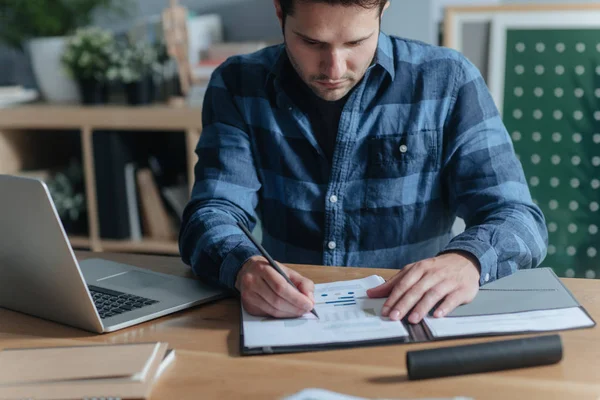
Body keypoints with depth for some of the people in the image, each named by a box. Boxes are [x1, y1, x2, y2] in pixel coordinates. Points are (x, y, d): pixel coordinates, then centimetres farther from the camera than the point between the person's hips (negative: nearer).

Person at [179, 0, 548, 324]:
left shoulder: (447, 82, -5)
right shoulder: (239, 86, -1)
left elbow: (520, 220, -8)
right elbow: (212, 215, -8)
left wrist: (466, 260, -30)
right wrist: (245, 267, -30)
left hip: (414, 326, 1)